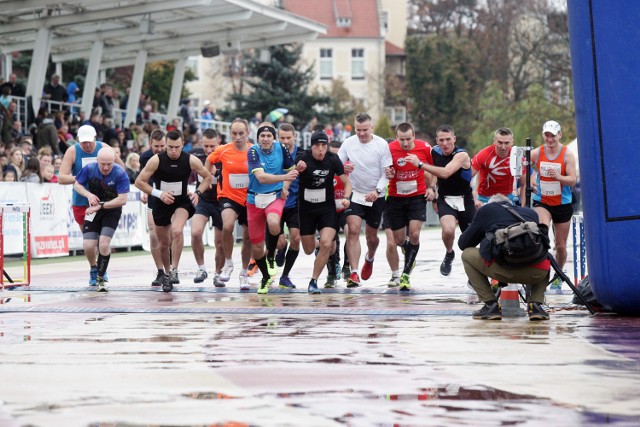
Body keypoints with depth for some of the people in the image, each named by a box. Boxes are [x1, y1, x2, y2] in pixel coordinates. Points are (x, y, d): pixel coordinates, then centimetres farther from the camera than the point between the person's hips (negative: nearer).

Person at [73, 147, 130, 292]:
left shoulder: (120, 174, -23)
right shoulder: (89, 169, -14)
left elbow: (122, 200, -24)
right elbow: (77, 184, 1)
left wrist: (100, 205, -25)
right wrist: (88, 194, -19)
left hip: (112, 211, -3)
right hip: (94, 210, 3)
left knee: (104, 244, -18)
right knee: (88, 246, -8)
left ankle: (100, 279, 4)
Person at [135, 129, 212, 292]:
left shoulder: (191, 160, -14)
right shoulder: (156, 160, -18)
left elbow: (207, 177, 2)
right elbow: (139, 182, -13)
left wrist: (198, 193, -13)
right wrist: (158, 193, -23)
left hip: (182, 201, -1)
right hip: (161, 204, 1)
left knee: (177, 231, -29)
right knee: (164, 243, 11)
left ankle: (174, 270, -19)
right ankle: (167, 273, 36)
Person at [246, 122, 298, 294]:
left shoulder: (281, 149, -5)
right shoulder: (253, 151, -13)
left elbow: (291, 169, 13)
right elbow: (261, 177, -26)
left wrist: (285, 187, -2)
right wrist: (285, 177, -36)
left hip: (275, 196, 0)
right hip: (255, 199, 0)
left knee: (273, 223, -35)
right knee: (256, 246, 6)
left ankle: (271, 256, -6)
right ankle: (266, 277, 33)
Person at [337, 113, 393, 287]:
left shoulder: (381, 144, -8)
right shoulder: (348, 143, -3)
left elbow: (386, 173, -7)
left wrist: (377, 191, -22)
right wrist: (343, 168, -20)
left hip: (376, 196, 0)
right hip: (355, 194, 0)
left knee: (371, 236, 11)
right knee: (353, 230, -18)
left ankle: (369, 258, 46)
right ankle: (354, 273, -22)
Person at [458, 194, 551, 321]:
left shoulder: (486, 210, 22)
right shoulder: (531, 212, 29)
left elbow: (462, 243, 27)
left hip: (504, 270, -3)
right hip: (536, 273, 3)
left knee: (467, 254, 25)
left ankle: (491, 305, 13)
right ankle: (535, 305, 16)